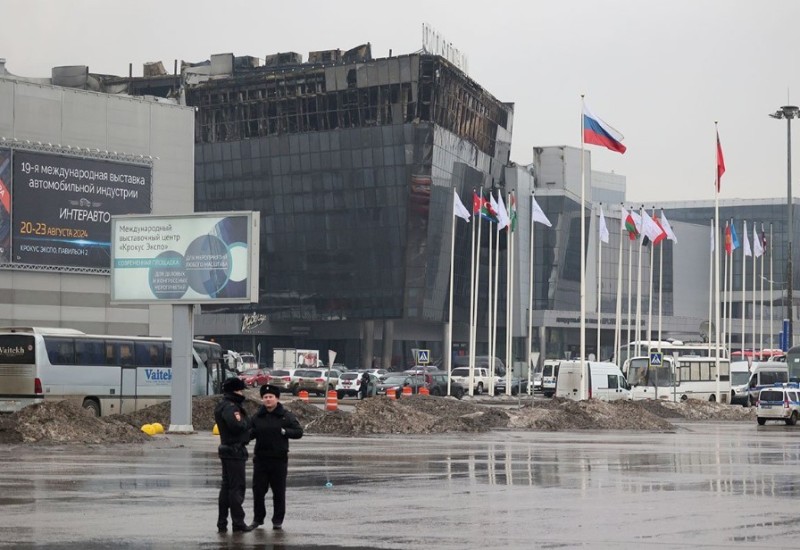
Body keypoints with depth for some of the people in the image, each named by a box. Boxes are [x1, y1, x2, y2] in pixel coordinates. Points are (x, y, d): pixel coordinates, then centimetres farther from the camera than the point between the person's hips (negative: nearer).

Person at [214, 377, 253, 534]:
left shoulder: (223, 406, 16)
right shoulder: (230, 407, -17)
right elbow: (237, 425, -31)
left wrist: (243, 422, -1)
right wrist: (245, 422, -12)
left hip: (227, 449, 11)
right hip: (235, 450, -11)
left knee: (226, 486, 14)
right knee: (237, 487, -5)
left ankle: (222, 523, 18)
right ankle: (238, 523, -2)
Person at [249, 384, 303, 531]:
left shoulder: (286, 416, -2)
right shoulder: (257, 416, 7)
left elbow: (299, 432, -2)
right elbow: (249, 434, 13)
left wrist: (284, 431, -15)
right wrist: (252, 432, -10)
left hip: (279, 459, -3)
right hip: (260, 458, 3)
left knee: (279, 491, 3)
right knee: (258, 490, 4)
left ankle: (278, 520, 12)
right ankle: (258, 518, 18)